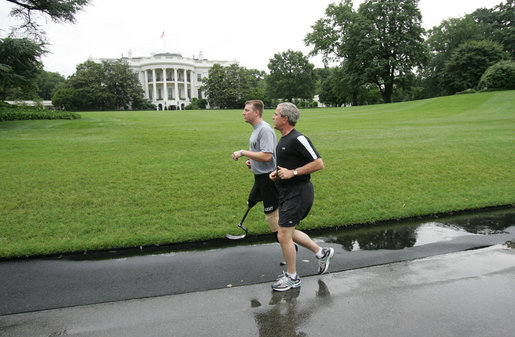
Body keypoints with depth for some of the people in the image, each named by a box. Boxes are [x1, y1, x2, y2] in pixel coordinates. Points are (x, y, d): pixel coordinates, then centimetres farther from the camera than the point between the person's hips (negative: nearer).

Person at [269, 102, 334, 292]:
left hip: (297, 193, -10)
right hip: (287, 192, 10)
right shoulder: (283, 139, 13)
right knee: (289, 233, 19)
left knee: (283, 236, -4)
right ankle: (321, 252, 35)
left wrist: (292, 172, -21)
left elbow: (319, 163, -20)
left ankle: (292, 278, 16)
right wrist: (277, 173, 7)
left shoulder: (298, 139, -18)